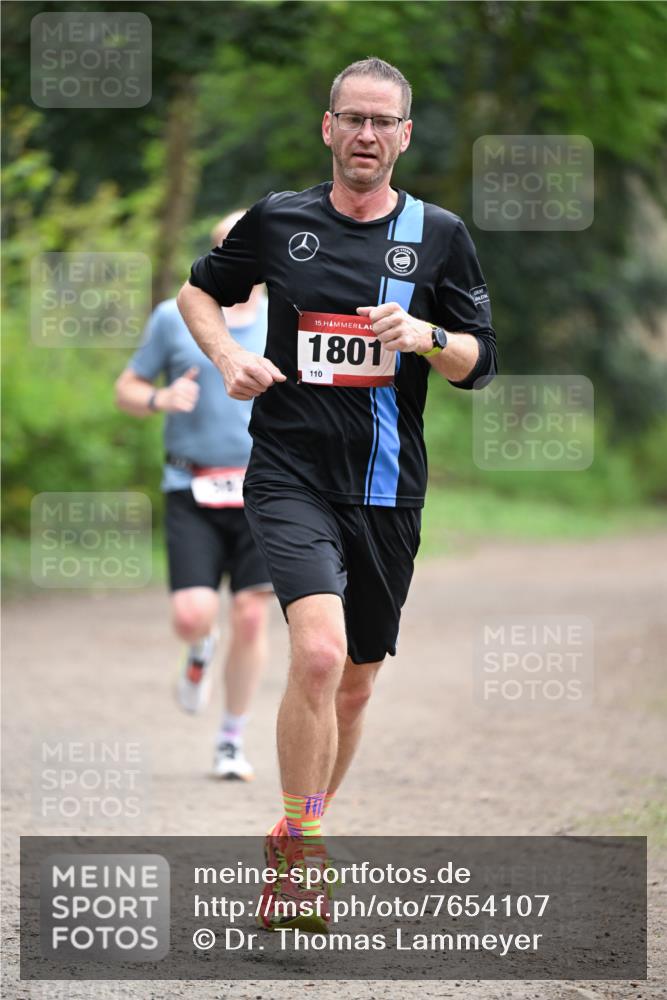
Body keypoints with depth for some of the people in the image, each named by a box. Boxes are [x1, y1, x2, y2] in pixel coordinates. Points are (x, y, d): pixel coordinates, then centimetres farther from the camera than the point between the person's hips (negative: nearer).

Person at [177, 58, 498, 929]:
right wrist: (229, 355, -1)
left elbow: (479, 363, 7)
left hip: (388, 489, 3)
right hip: (291, 474, -3)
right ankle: (299, 857, -14)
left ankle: (298, 838, 34)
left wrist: (424, 335, -14)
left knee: (355, 684, 12)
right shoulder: (278, 220, 3)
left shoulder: (439, 235, 5)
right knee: (319, 653, -24)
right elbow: (200, 290, 19)